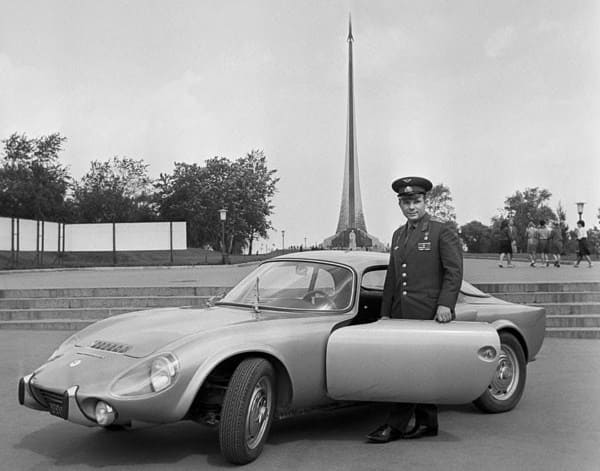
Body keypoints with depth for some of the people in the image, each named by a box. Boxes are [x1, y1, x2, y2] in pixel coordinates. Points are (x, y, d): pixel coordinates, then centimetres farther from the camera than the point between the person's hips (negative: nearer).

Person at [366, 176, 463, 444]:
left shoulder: (442, 232, 0)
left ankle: (396, 426, -5)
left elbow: (454, 271, -7)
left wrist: (445, 303, -18)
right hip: (401, 315, 6)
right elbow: (391, 277, 21)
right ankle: (427, 423, 19)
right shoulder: (398, 235, 19)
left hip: (429, 314, -6)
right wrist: (385, 312, 18)